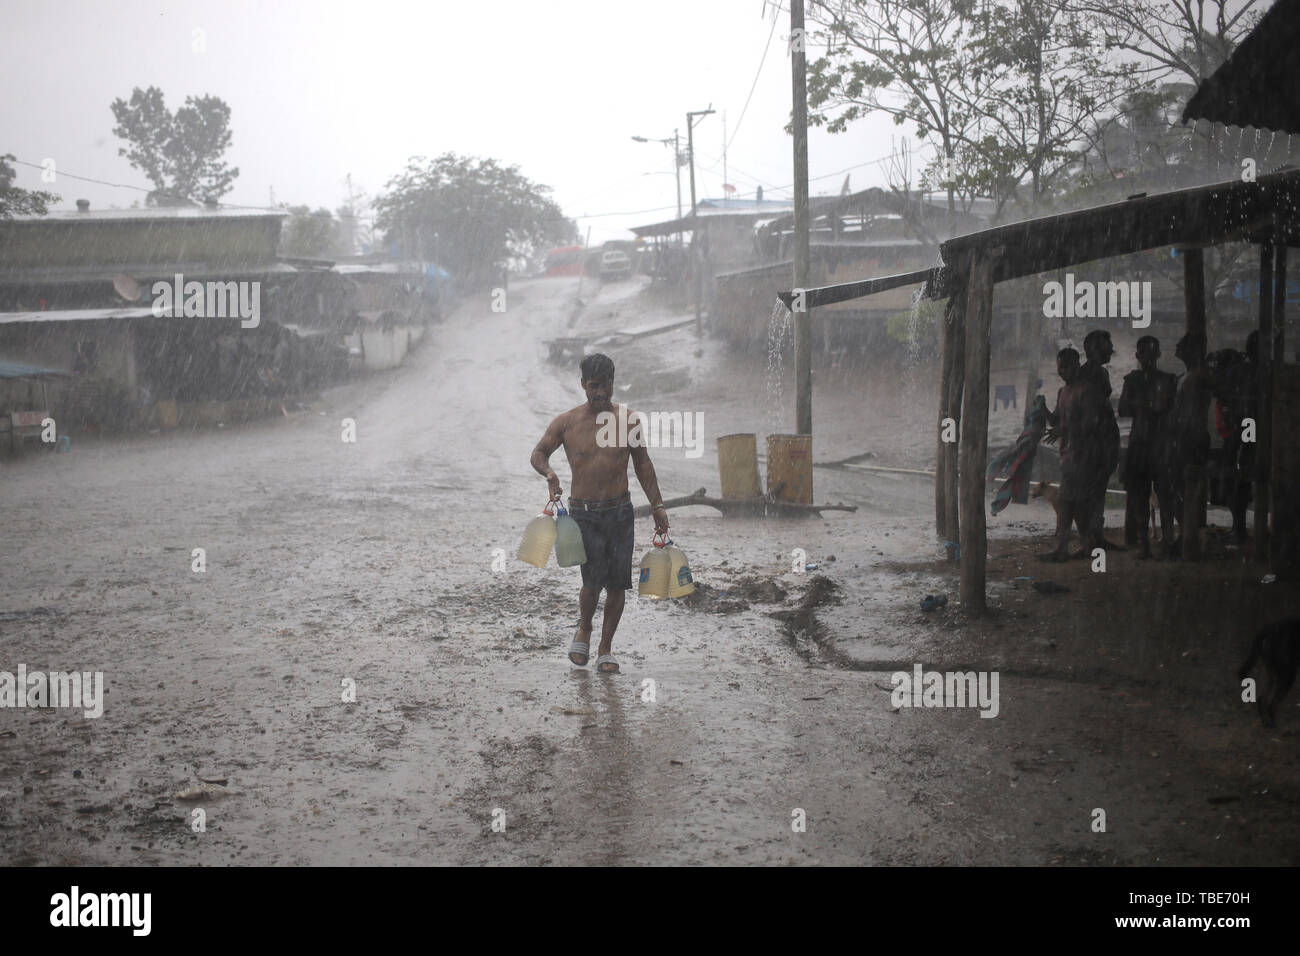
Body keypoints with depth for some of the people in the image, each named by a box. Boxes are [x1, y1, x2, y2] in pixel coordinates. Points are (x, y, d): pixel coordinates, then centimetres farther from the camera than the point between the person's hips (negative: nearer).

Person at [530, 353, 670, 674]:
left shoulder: (627, 419, 2)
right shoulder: (566, 422, -1)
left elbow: (643, 464, 10)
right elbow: (538, 454, 9)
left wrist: (657, 505, 8)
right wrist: (548, 473, -13)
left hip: (620, 511, 2)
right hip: (583, 512, -2)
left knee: (618, 583, 2)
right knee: (594, 580, -13)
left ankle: (605, 650, 17)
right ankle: (584, 629, 17)